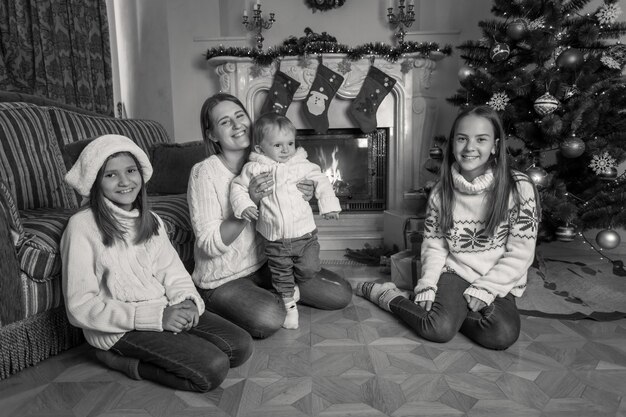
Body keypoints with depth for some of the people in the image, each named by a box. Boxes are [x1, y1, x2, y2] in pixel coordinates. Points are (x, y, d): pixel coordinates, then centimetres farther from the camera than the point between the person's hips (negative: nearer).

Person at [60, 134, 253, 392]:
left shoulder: (150, 220, 9)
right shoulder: (82, 226, -11)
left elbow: (172, 270, 10)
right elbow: (80, 307, -14)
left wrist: (186, 301, -13)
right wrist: (155, 317, -20)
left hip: (165, 311, 7)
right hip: (119, 327, -7)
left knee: (241, 345, -7)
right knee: (213, 369, -20)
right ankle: (120, 360, -1)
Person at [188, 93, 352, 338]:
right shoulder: (204, 173, -16)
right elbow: (209, 245, -20)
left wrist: (303, 197, -12)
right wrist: (250, 202, -30)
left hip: (266, 263, 6)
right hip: (224, 279, -5)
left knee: (341, 294, -2)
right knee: (269, 320, -34)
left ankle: (280, 291, 14)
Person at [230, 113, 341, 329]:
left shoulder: (303, 165, -2)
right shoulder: (254, 168, -5)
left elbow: (321, 182, 4)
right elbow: (238, 187, 2)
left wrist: (329, 204, -6)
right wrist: (244, 206, -14)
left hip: (304, 233, 0)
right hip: (274, 239, 0)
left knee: (309, 268, 4)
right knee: (281, 273, 13)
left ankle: (295, 285, 36)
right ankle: (289, 305, 33)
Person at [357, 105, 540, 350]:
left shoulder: (520, 189, -11)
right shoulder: (441, 192, -1)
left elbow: (520, 253, -10)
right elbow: (433, 244, 3)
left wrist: (483, 290, -14)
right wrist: (427, 286, -10)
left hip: (498, 284, 0)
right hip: (454, 273, 0)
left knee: (502, 336, -27)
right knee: (438, 329, -24)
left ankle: (454, 311, -3)